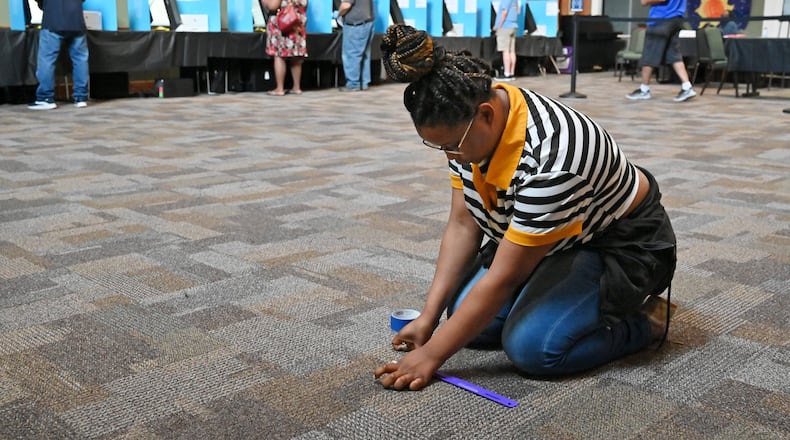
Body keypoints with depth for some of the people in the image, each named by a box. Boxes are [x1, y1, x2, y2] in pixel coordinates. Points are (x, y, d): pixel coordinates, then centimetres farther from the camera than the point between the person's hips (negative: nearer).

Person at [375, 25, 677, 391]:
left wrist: (431, 355, -26)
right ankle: (569, 293, 14)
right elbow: (463, 224, -8)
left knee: (530, 346, -25)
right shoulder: (467, 124, -15)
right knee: (469, 319, -7)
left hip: (619, 244, -8)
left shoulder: (551, 157, -38)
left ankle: (646, 318, -1)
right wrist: (428, 316, -12)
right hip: (542, 238, 8)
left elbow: (502, 279, -32)